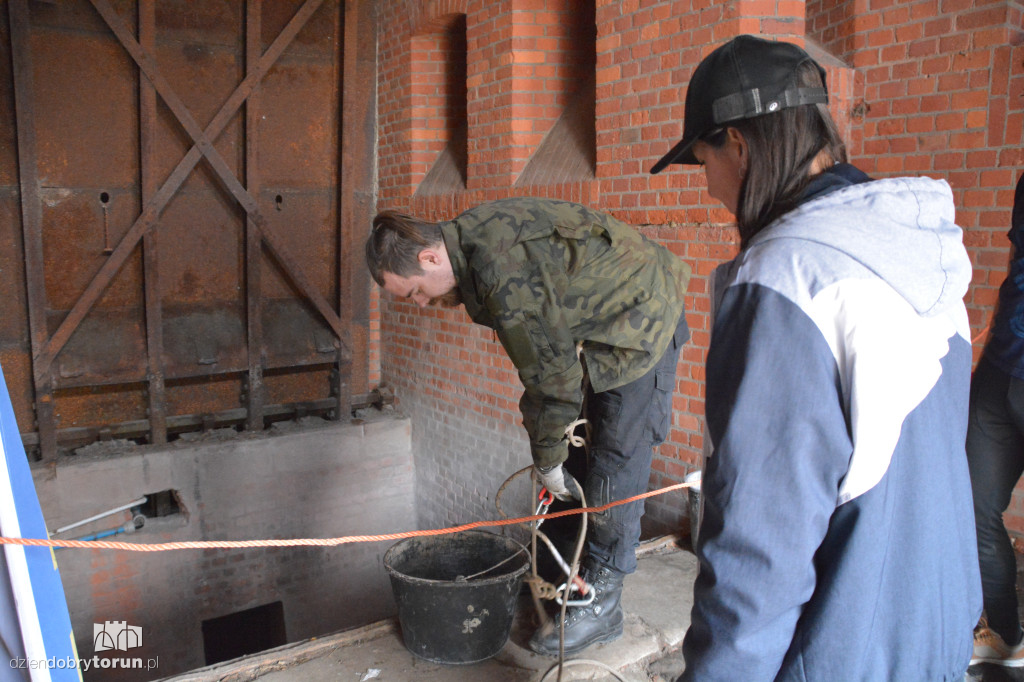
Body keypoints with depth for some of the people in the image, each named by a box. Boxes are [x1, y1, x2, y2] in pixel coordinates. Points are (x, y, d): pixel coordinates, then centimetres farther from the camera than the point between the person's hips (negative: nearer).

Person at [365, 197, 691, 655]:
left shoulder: (503, 271, -32)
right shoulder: (470, 241, -1)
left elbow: (550, 373, -24)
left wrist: (548, 460, -11)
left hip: (641, 322, -9)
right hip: (600, 322, 9)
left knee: (615, 463, -6)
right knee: (582, 457, 13)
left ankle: (601, 603, 5)